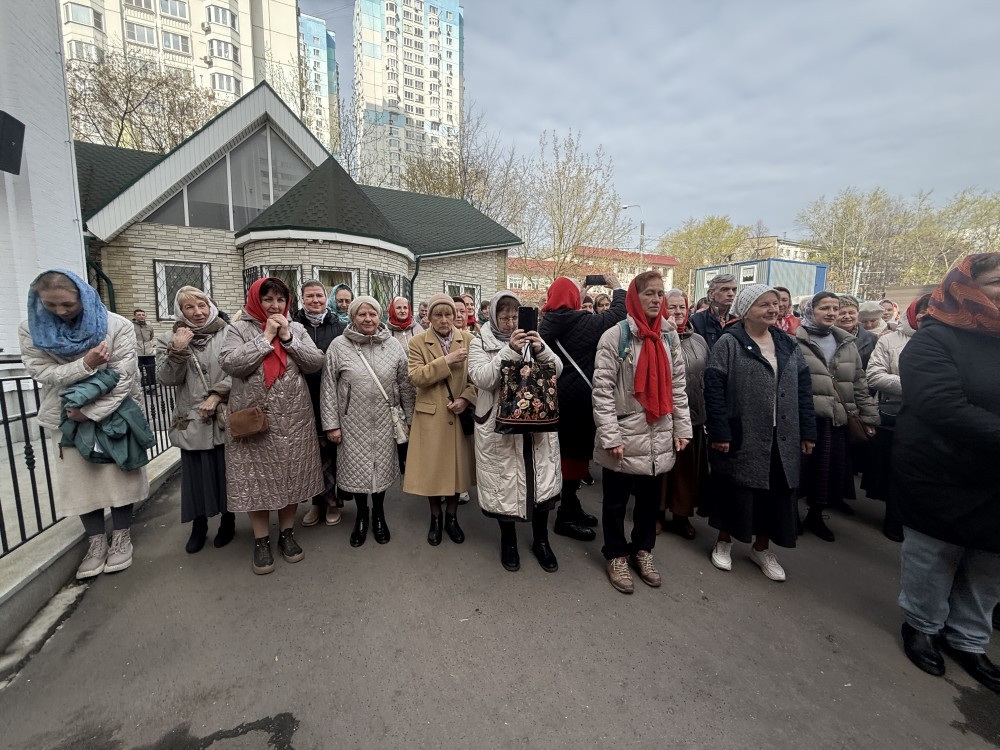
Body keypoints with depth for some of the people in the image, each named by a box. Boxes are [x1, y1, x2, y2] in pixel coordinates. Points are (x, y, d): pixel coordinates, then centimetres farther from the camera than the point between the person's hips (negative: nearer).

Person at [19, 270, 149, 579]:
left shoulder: (118, 326, -11)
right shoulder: (31, 330, -1)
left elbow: (123, 377, -14)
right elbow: (43, 374, -8)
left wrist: (91, 412, -17)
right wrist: (85, 364, -23)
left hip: (114, 415, -2)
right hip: (67, 420, 3)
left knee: (119, 477, 5)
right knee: (81, 481, 8)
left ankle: (122, 539, 21)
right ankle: (97, 543, 23)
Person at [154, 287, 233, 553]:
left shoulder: (227, 335, -1)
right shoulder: (170, 340, 5)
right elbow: (166, 378, -4)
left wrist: (217, 395, -15)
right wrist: (177, 351, -17)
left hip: (224, 417, -1)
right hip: (192, 420, 2)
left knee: (226, 470, 8)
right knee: (195, 473, 10)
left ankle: (228, 521, 28)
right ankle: (199, 525, 29)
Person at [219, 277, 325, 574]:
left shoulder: (296, 328, 8)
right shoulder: (239, 329, 1)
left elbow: (316, 362, -2)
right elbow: (230, 363, -15)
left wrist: (287, 337, -10)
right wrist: (266, 338, -13)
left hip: (293, 418, 2)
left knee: (291, 475, 10)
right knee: (257, 477, 6)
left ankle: (286, 533, 28)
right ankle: (261, 541, 23)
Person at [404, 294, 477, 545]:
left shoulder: (468, 340, 2)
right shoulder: (417, 342, -2)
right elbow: (415, 376, -15)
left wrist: (466, 398, -15)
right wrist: (446, 361, -21)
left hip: (460, 414, 1)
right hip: (430, 415, -1)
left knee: (457, 466, 10)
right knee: (432, 469, 8)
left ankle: (451, 518, 30)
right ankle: (435, 519, 30)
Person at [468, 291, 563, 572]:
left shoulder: (531, 337, 8)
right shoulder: (481, 343, -1)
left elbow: (557, 370, 2)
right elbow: (480, 378, -16)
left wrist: (541, 350, -17)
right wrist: (510, 351, -23)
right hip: (499, 426, -3)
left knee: (542, 481, 10)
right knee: (504, 483, 8)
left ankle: (541, 540, 31)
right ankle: (508, 541, 31)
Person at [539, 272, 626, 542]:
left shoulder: (546, 325, 1)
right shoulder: (587, 323, -12)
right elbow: (619, 314, -1)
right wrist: (617, 287, 13)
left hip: (557, 395, 7)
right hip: (579, 397, -7)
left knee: (568, 452, 17)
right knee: (576, 454, 2)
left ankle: (571, 507, 32)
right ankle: (566, 517, 12)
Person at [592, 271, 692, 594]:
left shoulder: (669, 336, 7)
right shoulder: (615, 336, -10)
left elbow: (677, 385, 11)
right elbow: (602, 389, -13)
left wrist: (682, 427, 7)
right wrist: (609, 436, -17)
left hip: (659, 437, 5)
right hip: (624, 436, -5)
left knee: (650, 499, 19)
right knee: (616, 501, 11)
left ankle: (642, 550, 41)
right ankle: (616, 556, 32)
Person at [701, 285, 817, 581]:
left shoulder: (788, 344, 9)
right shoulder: (728, 344, -9)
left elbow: (803, 389, 10)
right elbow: (713, 389, -14)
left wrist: (808, 431, 6)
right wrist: (719, 432, -18)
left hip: (781, 437, 5)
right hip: (741, 436, -5)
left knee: (776, 492, 13)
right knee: (735, 490, 7)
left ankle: (762, 547, 33)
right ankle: (724, 542, 29)